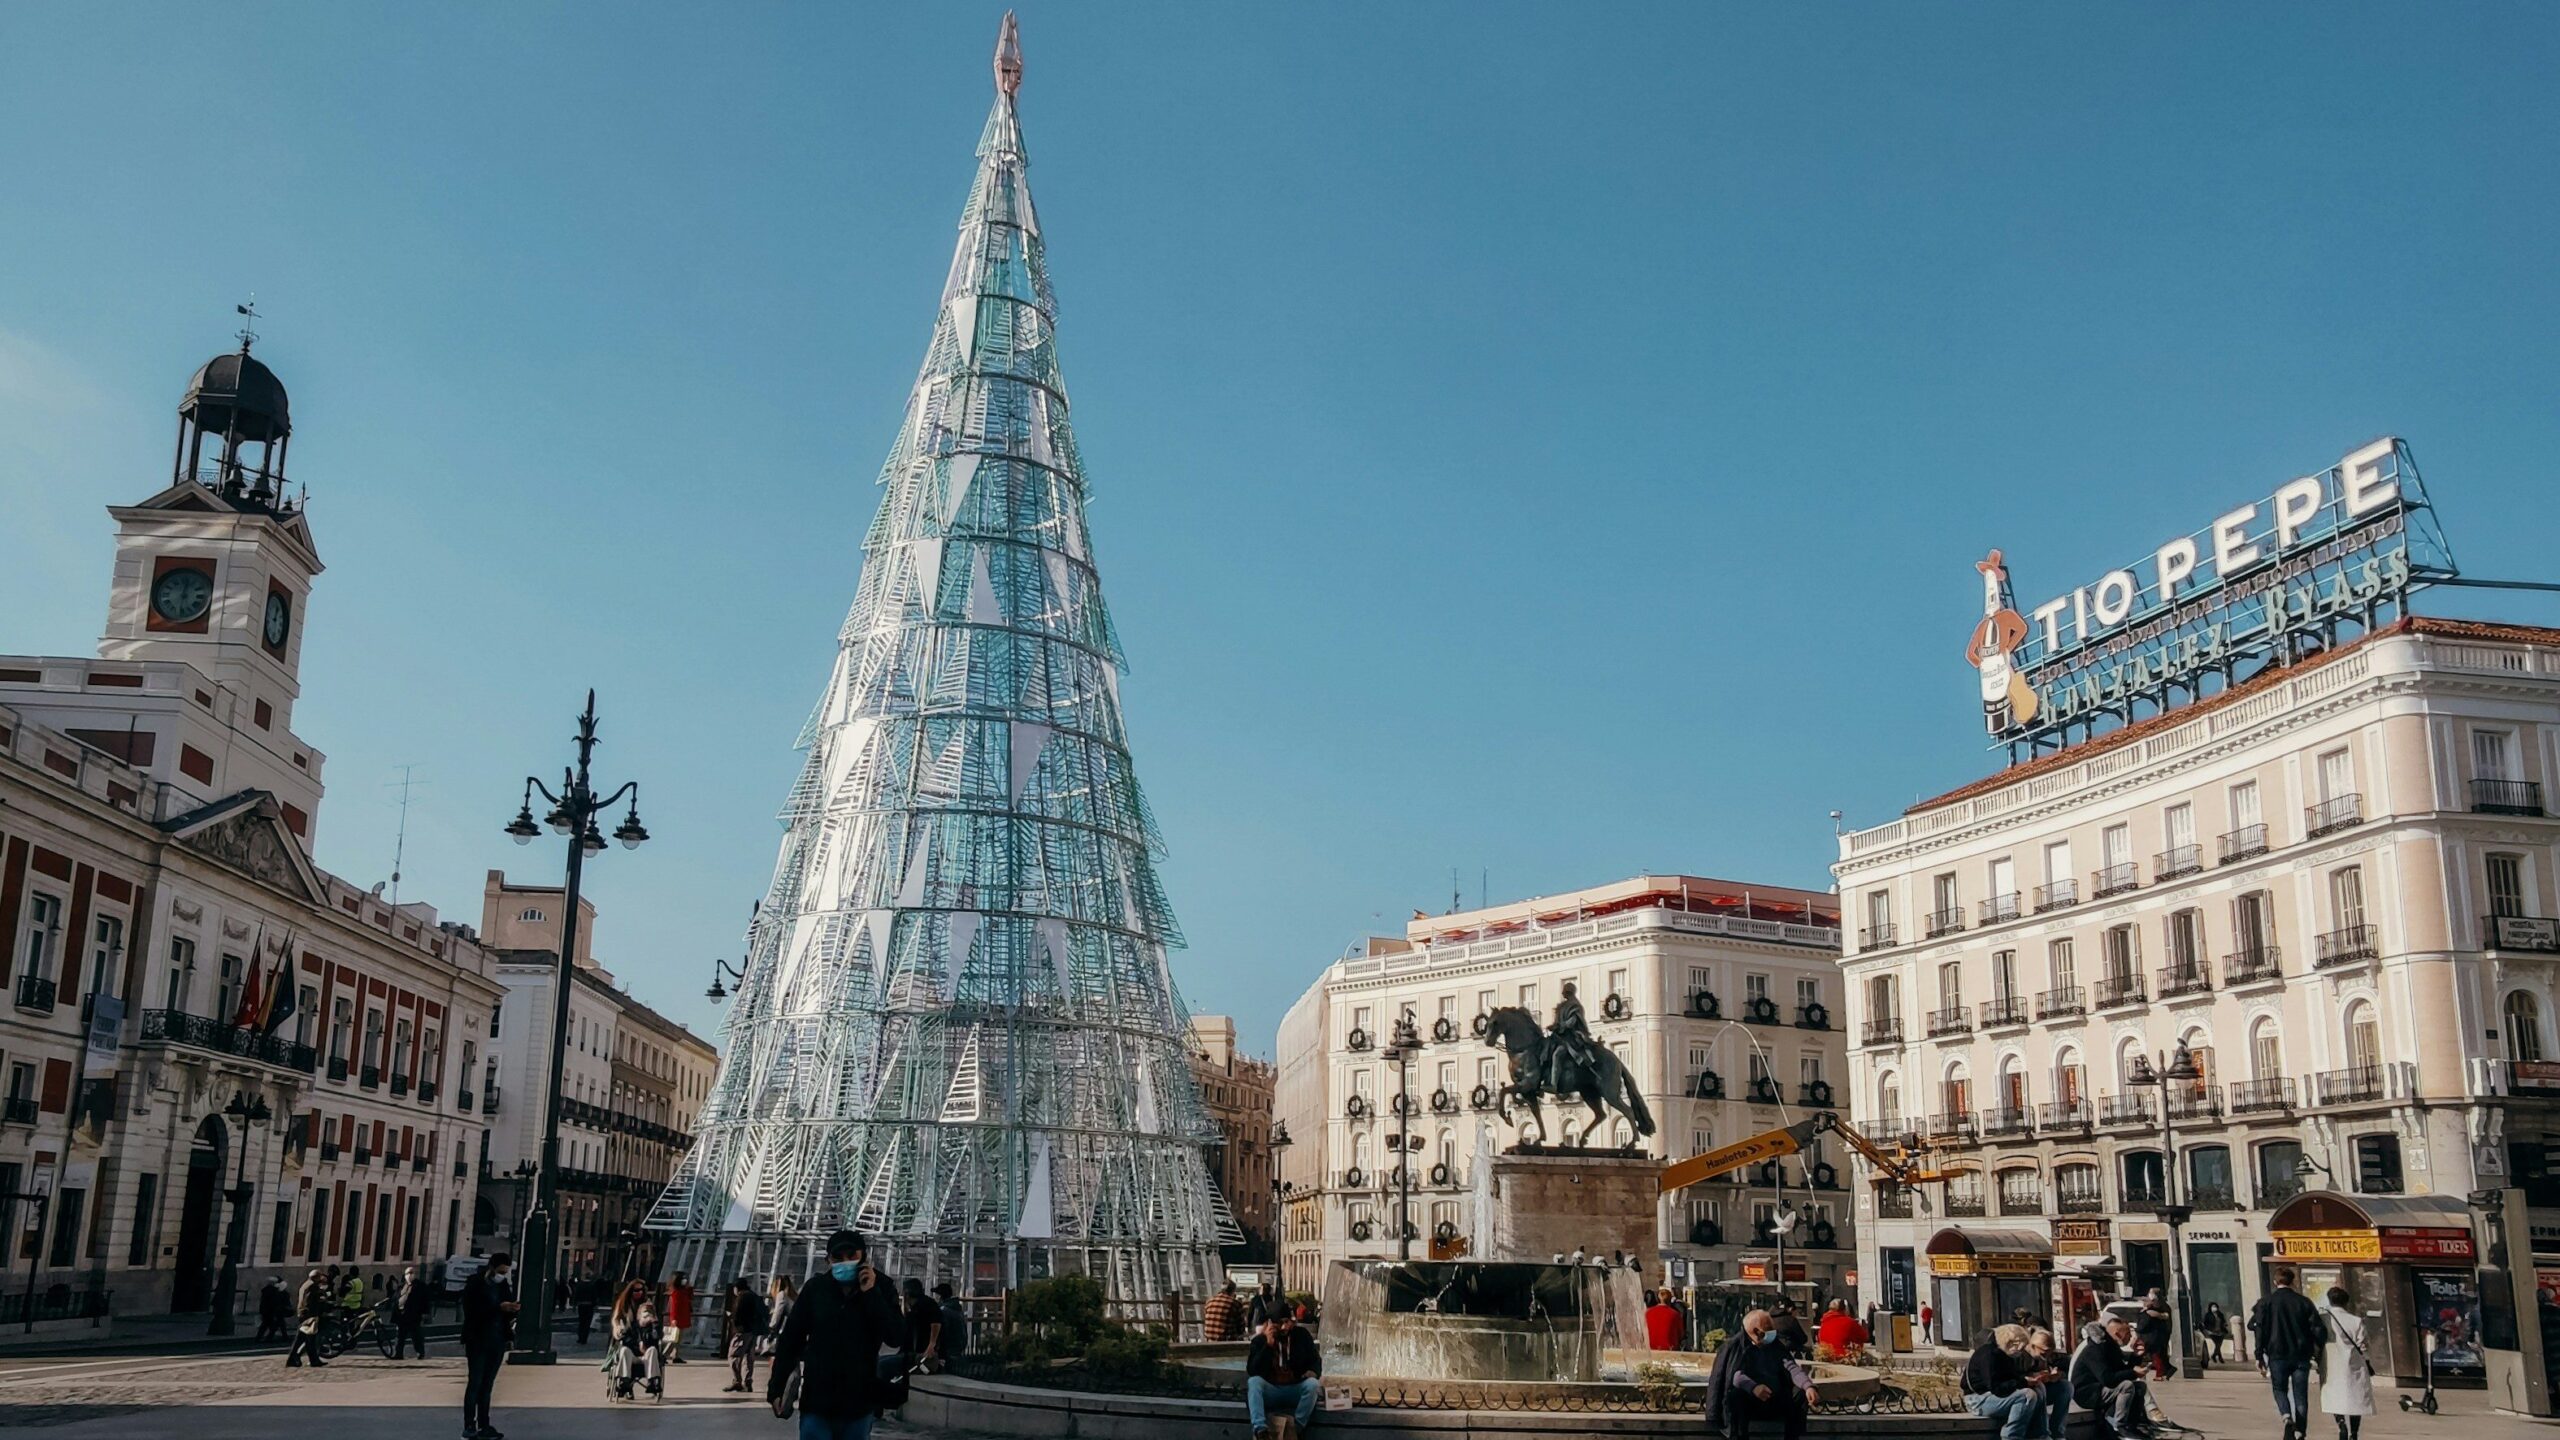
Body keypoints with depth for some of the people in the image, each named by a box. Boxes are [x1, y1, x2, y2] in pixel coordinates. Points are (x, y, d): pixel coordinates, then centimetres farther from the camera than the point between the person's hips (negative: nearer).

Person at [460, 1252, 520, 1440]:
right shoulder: (475, 1284, -6)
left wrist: (513, 1309, -9)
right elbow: (472, 1311, -17)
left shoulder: (504, 1286, 11)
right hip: (478, 1341, -5)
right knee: (474, 1383, -5)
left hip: (497, 1342, 5)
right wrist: (499, 1307, -23)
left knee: (487, 1385, 8)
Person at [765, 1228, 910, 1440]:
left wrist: (871, 1294, -16)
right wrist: (776, 1388, 1)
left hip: (859, 1405, 1)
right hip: (817, 1403, -1)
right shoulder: (815, 1289, -3)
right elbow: (790, 1339, 2)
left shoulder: (879, 1288, -2)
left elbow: (897, 1338, -11)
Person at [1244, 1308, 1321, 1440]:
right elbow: (1252, 1371, -13)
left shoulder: (1302, 1336, 2)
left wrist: (1313, 1372, -17)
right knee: (1253, 1381, -30)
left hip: (1296, 1390, 1)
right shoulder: (1260, 1340, -2)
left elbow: (1316, 1361, 8)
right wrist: (1268, 1345, -21)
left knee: (1313, 1384, -29)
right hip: (1270, 1391, -1)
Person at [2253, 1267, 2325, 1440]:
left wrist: (2259, 1357, -4)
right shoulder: (2304, 1302, 4)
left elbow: (2260, 1330, -6)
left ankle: (2286, 1416, -10)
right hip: (2301, 1355, 1)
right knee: (2300, 1395, 9)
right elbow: (2317, 1329, -1)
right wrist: (2317, 1354, 7)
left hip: (2277, 1355, -1)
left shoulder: (2266, 1301, -1)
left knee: (2280, 1389, 15)